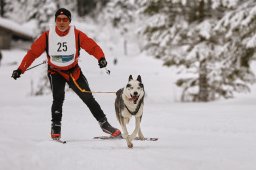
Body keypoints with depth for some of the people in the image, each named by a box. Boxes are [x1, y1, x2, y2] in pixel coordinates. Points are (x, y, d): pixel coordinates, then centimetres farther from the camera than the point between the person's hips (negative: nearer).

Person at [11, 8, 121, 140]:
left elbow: (92, 46, -20)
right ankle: (55, 129, -10)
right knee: (58, 98, -21)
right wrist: (20, 69, -18)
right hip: (55, 72, -1)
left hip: (74, 71, 1)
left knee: (88, 98, 2)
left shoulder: (77, 35, -15)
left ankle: (104, 125, 14)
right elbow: (33, 52, -12)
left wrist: (101, 58, -40)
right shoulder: (47, 36, -15)